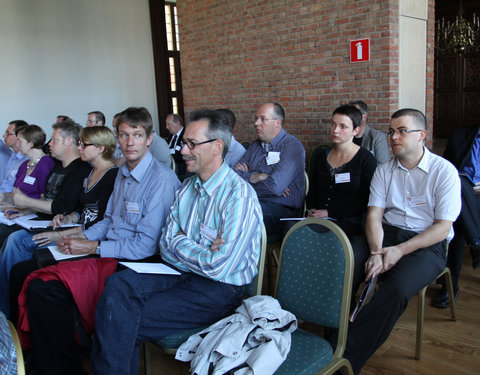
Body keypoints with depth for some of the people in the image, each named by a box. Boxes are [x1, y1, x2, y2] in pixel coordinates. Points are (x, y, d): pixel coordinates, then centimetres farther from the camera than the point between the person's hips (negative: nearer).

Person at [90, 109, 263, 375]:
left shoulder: (239, 196, -16)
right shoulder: (187, 187, 10)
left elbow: (218, 268, -22)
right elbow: (165, 245, 6)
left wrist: (180, 243, -7)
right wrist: (198, 251, -13)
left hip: (218, 291, -7)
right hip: (179, 274, 7)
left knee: (126, 322, -20)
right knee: (117, 284, -19)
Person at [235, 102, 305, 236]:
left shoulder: (292, 145, -7)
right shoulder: (255, 145, 18)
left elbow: (276, 187, -20)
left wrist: (248, 177, -3)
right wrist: (255, 177, -10)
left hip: (281, 209, -6)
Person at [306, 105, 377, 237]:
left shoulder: (367, 160, 1)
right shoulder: (322, 157, 17)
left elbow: (366, 202, -6)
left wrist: (330, 212, -12)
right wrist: (311, 211, -2)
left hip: (349, 221, -4)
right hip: (318, 220, 5)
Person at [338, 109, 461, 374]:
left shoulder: (444, 171, -2)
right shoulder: (384, 171, 11)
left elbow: (443, 227, -7)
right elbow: (374, 215, 2)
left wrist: (399, 251, -18)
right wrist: (376, 251, -18)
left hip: (427, 244, -3)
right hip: (385, 234, 4)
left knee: (396, 290, -34)